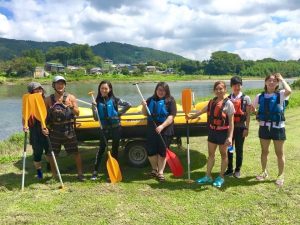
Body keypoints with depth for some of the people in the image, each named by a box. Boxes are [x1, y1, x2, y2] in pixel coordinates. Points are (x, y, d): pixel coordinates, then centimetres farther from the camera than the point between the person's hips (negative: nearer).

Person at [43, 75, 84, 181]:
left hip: (68, 129, -1)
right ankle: (54, 175, 26)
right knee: (52, 153, 9)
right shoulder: (48, 100, 3)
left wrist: (72, 107, -20)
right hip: (54, 130, 1)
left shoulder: (71, 97, 1)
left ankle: (80, 173, 11)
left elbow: (77, 113, -1)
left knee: (75, 152, 0)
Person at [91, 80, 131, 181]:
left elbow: (128, 105, -5)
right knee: (101, 149, 3)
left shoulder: (114, 100, -5)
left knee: (115, 150, 8)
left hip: (115, 128, -1)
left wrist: (120, 113, -7)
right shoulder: (98, 101, 0)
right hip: (104, 129, 1)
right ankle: (95, 172, 8)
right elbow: (96, 118, -1)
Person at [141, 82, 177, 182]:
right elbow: (145, 114, 14)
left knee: (162, 151, 4)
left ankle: (160, 172, 17)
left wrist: (162, 126, -25)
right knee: (150, 151, 7)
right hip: (151, 130, 4)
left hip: (165, 130, -4)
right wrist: (144, 106, -7)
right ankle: (154, 169, 29)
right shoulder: (151, 99, 8)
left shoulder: (170, 100, -5)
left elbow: (171, 116, -13)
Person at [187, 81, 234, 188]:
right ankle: (208, 176, 21)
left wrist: (230, 137, -20)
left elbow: (231, 122, -14)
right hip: (212, 131, 6)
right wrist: (191, 116, 26)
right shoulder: (212, 102, 5)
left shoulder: (228, 103, -13)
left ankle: (221, 177, 22)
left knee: (223, 155, 10)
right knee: (210, 154, 11)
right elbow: (203, 110, 22)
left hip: (222, 132, -6)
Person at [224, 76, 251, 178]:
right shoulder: (228, 99, 7)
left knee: (239, 149, 5)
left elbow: (248, 115, -3)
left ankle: (237, 170, 17)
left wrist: (246, 128, -8)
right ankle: (229, 169, 18)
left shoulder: (246, 98, -1)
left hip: (240, 127, -3)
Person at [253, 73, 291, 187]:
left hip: (278, 127, -3)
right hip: (264, 127, 3)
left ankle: (281, 175, 22)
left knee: (279, 153, 7)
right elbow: (252, 108, 16)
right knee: (264, 151, 15)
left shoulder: (280, 95, -7)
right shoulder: (260, 96, 2)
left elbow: (289, 91, -30)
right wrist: (258, 115, -2)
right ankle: (264, 172, 32)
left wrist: (282, 79, -16)